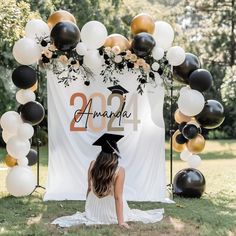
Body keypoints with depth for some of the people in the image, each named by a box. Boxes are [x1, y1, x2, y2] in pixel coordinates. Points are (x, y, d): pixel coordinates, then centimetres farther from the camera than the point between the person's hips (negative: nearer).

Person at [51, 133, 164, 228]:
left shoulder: (92, 165, -11)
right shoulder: (119, 171, -22)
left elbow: (89, 189, -1)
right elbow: (118, 197, -22)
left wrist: (88, 207, 14)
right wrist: (120, 221, -17)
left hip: (93, 211, 3)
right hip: (110, 214, -3)